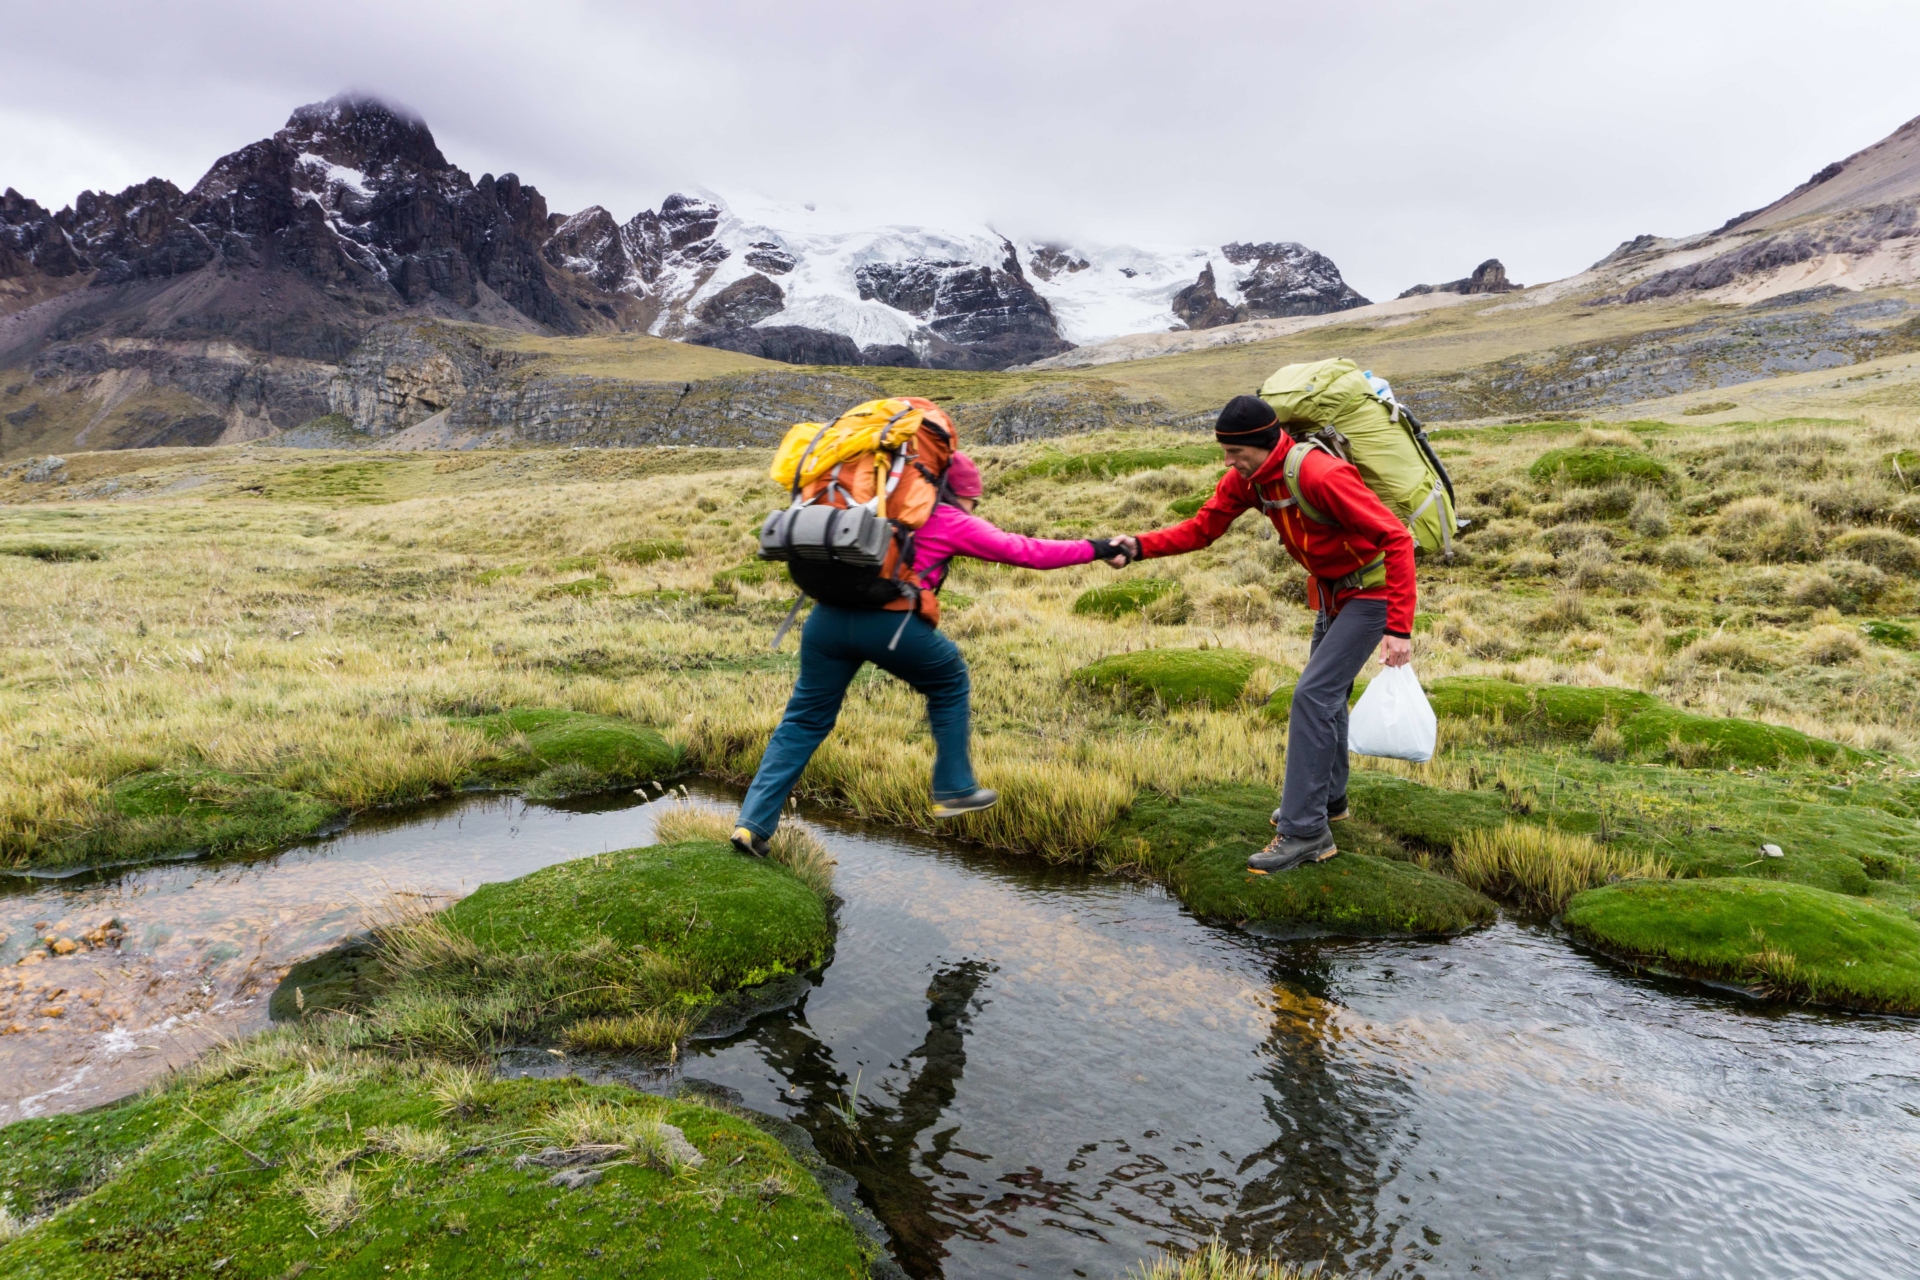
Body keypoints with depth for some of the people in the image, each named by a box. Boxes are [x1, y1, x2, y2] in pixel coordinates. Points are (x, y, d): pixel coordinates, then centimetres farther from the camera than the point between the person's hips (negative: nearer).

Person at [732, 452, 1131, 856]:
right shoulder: (951, 522, 11)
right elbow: (1024, 551, 14)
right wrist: (1095, 549, 22)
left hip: (827, 615, 5)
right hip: (889, 621, -5)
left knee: (805, 720, 16)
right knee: (950, 685, 22)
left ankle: (752, 822, 10)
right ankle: (954, 790, 26)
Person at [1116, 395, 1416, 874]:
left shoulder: (1321, 475, -32)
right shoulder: (1246, 477, -7)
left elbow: (1396, 538, -32)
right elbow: (1201, 528, -4)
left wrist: (1399, 628, -35)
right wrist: (1139, 546, -21)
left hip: (1372, 592, -9)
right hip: (1332, 592, 9)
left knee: (1313, 695, -17)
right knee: (1327, 693, 21)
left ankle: (1304, 831, -12)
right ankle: (1328, 797, 41)